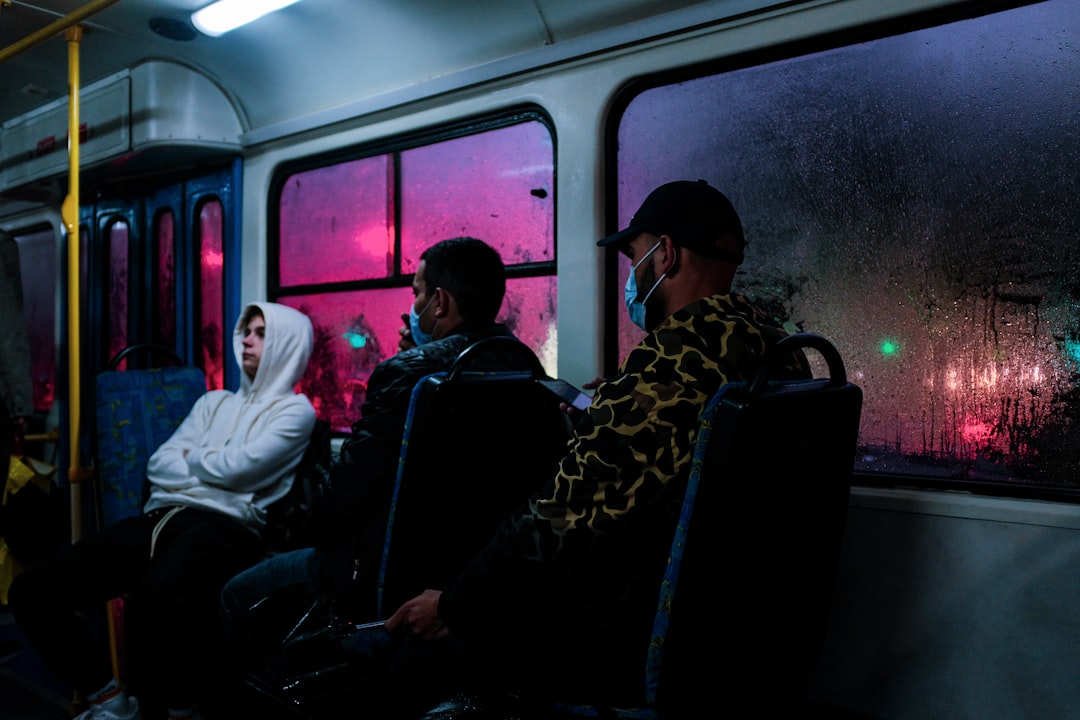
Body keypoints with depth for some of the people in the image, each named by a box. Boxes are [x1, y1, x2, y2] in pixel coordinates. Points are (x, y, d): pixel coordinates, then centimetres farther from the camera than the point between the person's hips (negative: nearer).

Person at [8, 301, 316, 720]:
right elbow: (159, 465, 16)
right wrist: (213, 467, -1)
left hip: (226, 527, -7)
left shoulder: (295, 410, 6)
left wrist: (190, 458, 11)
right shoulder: (214, 402, 26)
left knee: (155, 599, -40)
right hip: (162, 517, 7)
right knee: (33, 590, -9)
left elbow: (239, 467, -9)